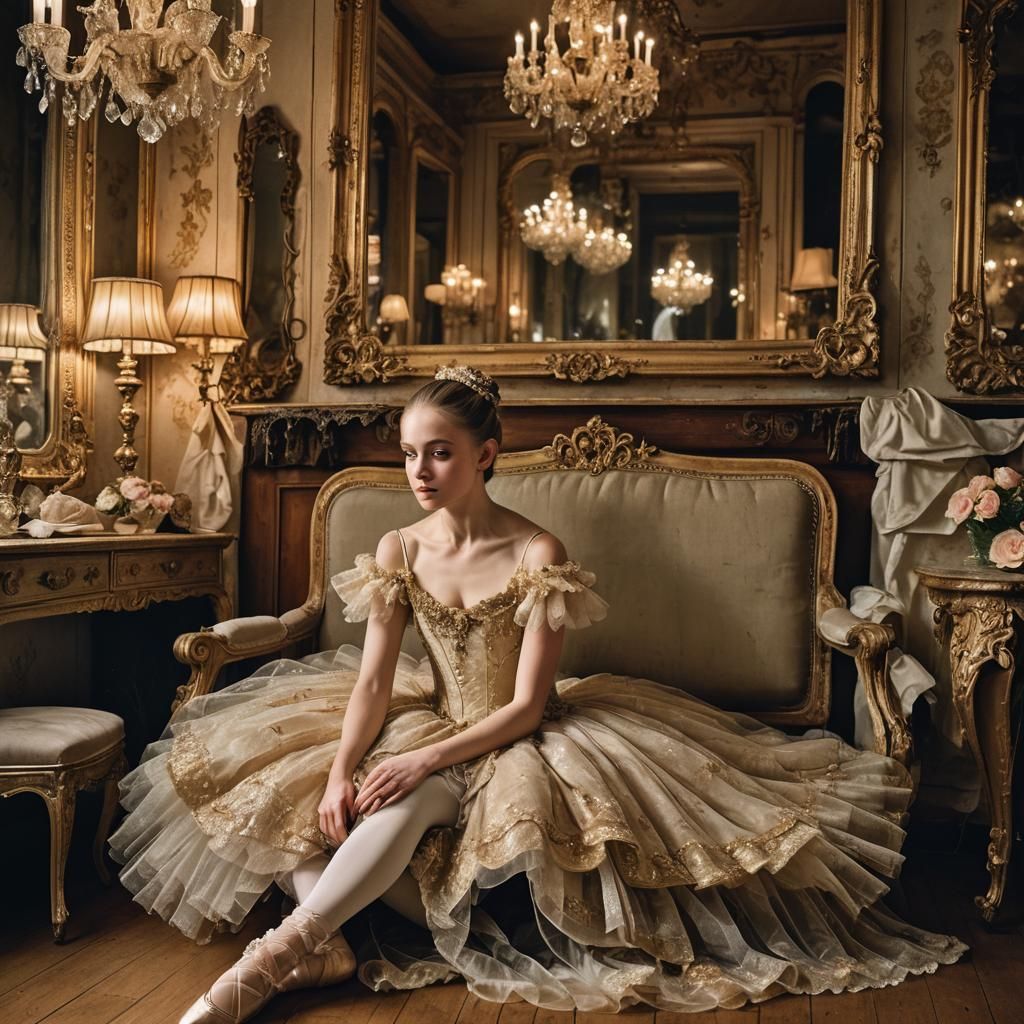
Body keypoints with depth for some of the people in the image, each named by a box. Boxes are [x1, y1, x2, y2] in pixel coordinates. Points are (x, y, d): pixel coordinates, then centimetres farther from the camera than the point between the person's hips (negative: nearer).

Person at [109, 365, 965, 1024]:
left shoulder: (537, 555, -17)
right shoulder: (398, 551, -2)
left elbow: (526, 706, -20)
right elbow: (373, 678, -7)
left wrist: (426, 759, -30)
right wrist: (340, 771, -23)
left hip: (516, 740, -6)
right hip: (434, 724, 6)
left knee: (416, 797, -36)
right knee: (283, 771, -13)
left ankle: (275, 954, -34)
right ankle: (321, 944, -26)